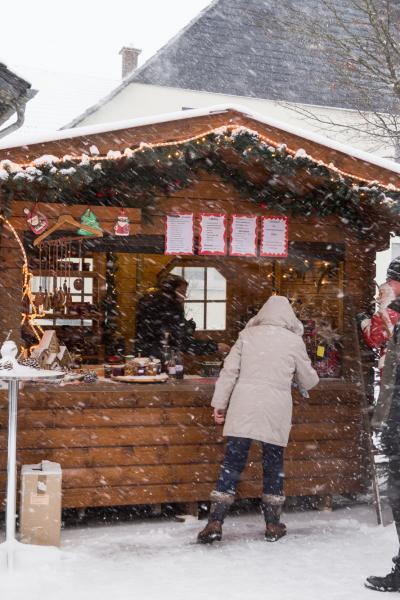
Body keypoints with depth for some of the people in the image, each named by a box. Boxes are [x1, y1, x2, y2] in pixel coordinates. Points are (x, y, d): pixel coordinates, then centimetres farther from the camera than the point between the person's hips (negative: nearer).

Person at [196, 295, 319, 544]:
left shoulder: (248, 334, 4)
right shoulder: (294, 341, 1)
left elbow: (229, 371, 2)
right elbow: (308, 381, 10)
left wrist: (220, 403, 7)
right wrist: (311, 376, 33)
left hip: (243, 408, 1)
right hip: (276, 412, 0)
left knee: (232, 462, 4)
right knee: (274, 465, 13)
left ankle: (215, 522, 0)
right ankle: (273, 525, 20)